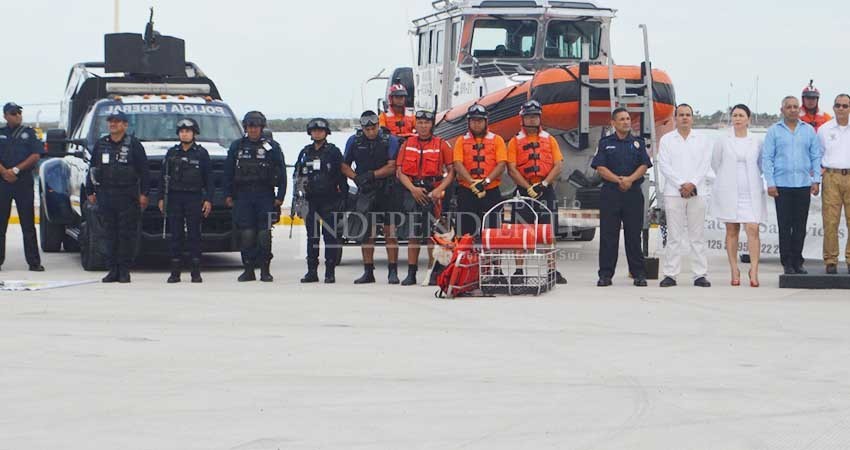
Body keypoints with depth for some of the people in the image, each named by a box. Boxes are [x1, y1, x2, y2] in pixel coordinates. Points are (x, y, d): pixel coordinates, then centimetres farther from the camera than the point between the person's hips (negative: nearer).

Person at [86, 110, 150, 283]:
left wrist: (144, 193, -6)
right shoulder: (101, 144, 12)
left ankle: (124, 271, 2)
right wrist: (90, 192, 11)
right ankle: (112, 270, 8)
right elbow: (92, 169, 17)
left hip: (127, 196, -4)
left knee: (127, 234, -3)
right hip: (105, 195, 4)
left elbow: (144, 171, 0)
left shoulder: (133, 144, 1)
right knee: (109, 234, 4)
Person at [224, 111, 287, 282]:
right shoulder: (237, 146, 11)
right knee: (246, 234, -2)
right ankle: (248, 270, 4)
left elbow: (282, 173, 4)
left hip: (265, 196, -2)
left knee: (264, 234, -4)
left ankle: (265, 270, 2)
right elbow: (228, 172, 13)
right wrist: (228, 195, 7)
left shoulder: (272, 147, 4)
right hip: (243, 196, 2)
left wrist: (280, 196, -3)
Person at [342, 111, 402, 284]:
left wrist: (371, 175, -16)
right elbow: (345, 166, 11)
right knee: (367, 232, 2)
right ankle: (368, 272, 8)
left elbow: (392, 167, -9)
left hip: (387, 191, -2)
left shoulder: (390, 141, -2)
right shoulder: (354, 141, 7)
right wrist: (356, 178, -6)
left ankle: (393, 272, -1)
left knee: (390, 231, -4)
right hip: (366, 192, 3)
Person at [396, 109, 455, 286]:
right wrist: (413, 189, -9)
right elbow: (400, 171, 6)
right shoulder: (407, 144, 10)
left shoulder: (442, 145, 4)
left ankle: (434, 273, 1)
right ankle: (411, 273, 6)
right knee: (412, 234, 3)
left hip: (433, 193, -2)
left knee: (433, 234, -4)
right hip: (411, 192, 2)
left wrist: (439, 190, -13)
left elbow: (451, 172, 1)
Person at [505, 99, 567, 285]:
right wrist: (529, 188, -13)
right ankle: (519, 271, 2)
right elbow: (512, 169, -2)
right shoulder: (515, 141, 6)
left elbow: (558, 165, 3)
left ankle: (553, 271, 2)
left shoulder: (550, 140, 10)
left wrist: (544, 184, -11)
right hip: (524, 190, -1)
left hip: (546, 191, 1)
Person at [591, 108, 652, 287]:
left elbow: (644, 166, 3)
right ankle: (605, 274, 1)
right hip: (610, 193, -1)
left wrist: (630, 179, -14)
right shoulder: (605, 143, 8)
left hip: (633, 193, 1)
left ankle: (639, 274, 5)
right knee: (608, 235, -2)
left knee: (634, 234, 2)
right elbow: (600, 168, -1)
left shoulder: (638, 143, 12)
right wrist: (618, 180, -13)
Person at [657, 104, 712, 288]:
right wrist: (681, 184, -10)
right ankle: (670, 274, -2)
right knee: (674, 235, -2)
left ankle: (700, 275, 1)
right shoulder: (666, 140, 9)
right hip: (673, 192, -1)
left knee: (697, 236, 0)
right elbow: (664, 165, 0)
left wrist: (692, 184, -11)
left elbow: (705, 165, 3)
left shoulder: (702, 140, 12)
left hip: (697, 192, 1)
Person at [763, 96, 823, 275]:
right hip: (782, 186, -2)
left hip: (804, 185, 2)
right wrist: (770, 183, -5)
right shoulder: (774, 131, 4)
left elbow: (816, 156, 11)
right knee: (785, 226, -1)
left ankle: (797, 262, 10)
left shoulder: (809, 130, 10)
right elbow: (767, 158, 2)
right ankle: (787, 263, 4)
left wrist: (816, 180, 3)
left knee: (800, 226, 3)